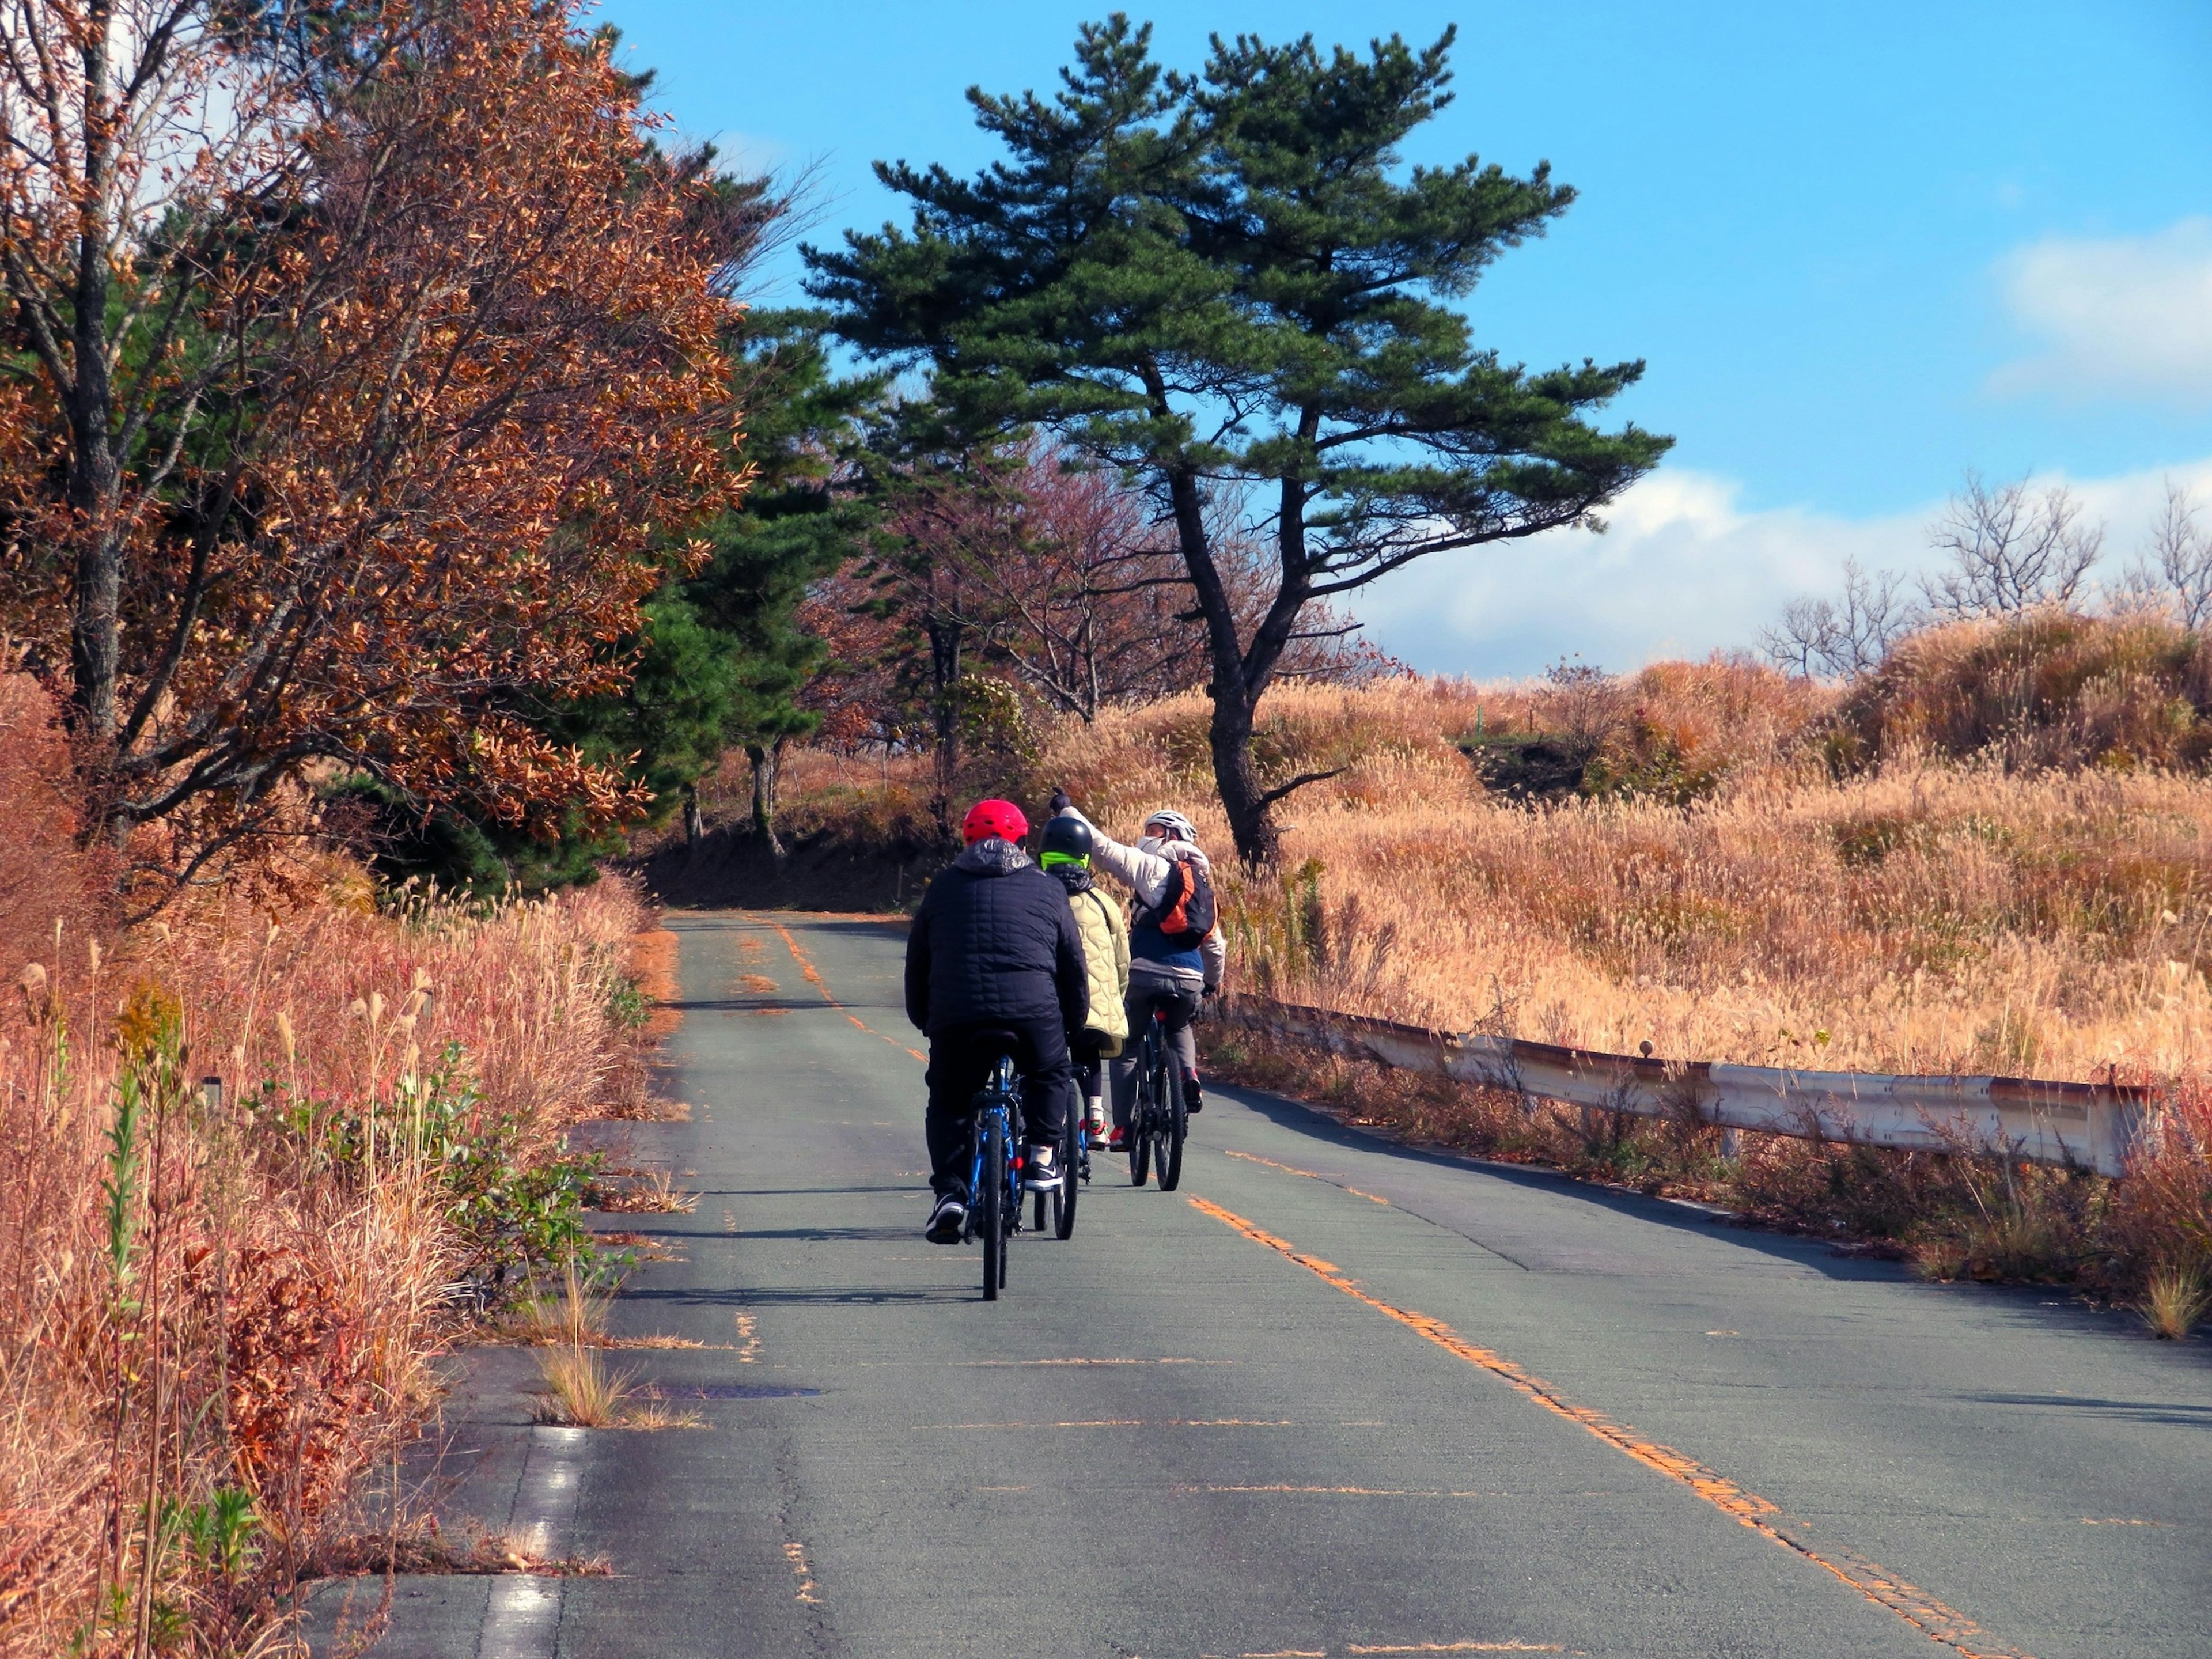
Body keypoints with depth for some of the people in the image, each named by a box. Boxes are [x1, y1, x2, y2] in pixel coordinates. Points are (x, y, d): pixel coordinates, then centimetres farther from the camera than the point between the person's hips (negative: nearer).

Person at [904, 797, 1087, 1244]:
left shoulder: (944, 887, 19)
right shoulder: (1046, 889, 17)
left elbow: (917, 962, 22)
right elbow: (1073, 963, 19)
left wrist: (922, 1019, 33)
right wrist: (1076, 1021, 30)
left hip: (955, 1015, 0)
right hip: (1034, 1013, 0)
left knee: (949, 1103, 17)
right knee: (1049, 1077, 29)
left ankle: (950, 1191, 2)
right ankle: (1041, 1155, 16)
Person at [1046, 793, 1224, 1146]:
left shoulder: (1150, 867, 0)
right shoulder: (1202, 886, 19)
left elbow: (1103, 848, -6)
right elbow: (1216, 945, 24)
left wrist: (1068, 810, 3)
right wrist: (1213, 982, 40)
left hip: (1145, 973, -5)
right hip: (1189, 981, 5)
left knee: (1126, 1050, 11)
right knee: (1180, 1030, 34)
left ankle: (1123, 1128, 5)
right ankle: (1188, 1075, 5)